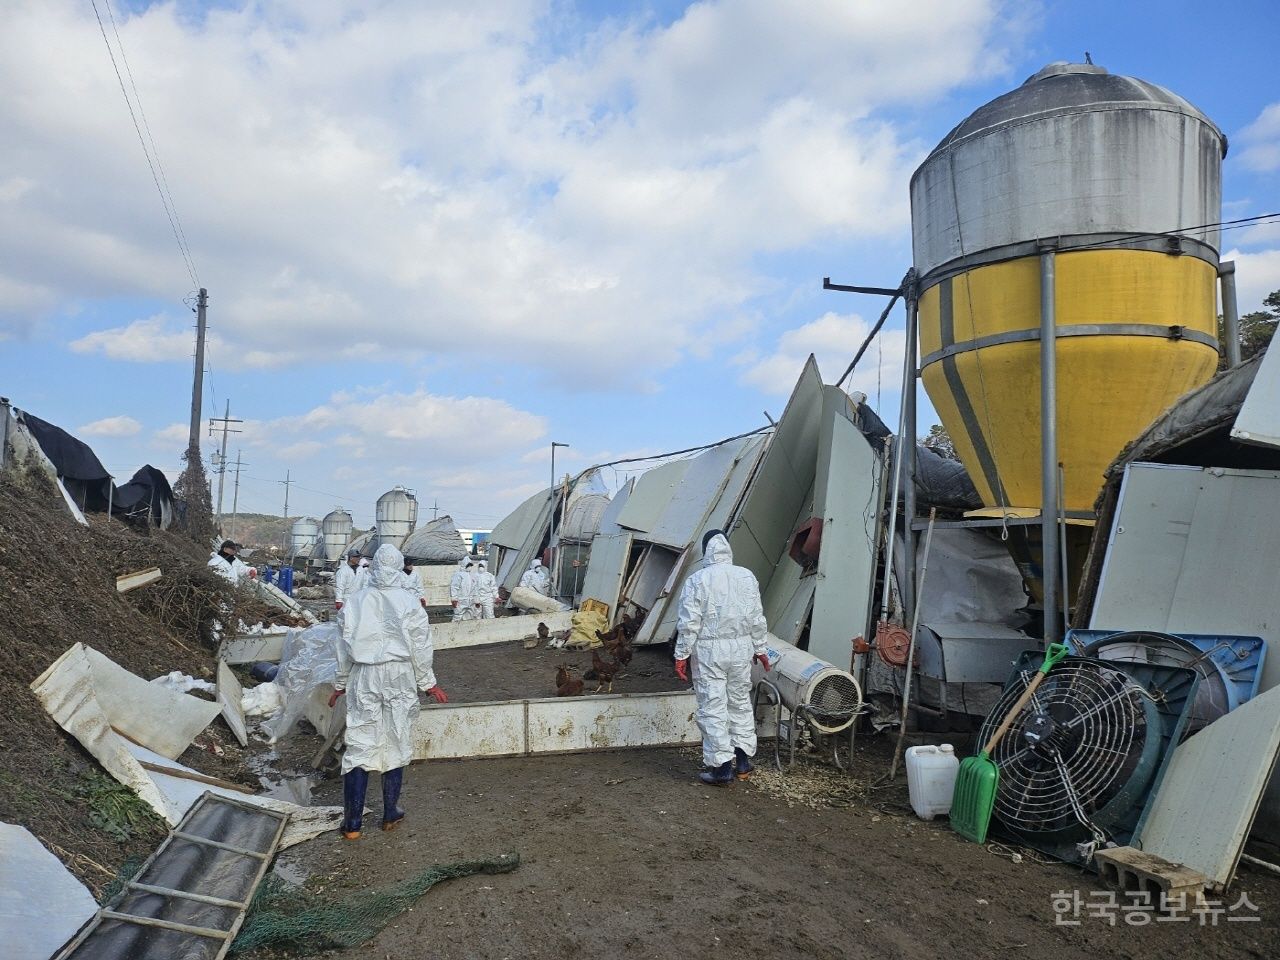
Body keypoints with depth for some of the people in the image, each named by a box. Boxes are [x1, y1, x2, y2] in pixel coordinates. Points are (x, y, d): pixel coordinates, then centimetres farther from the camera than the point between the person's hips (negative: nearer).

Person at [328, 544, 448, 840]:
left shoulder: (356, 602, -3)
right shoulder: (409, 603, -7)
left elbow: (345, 648, 3)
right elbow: (420, 648, -2)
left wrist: (340, 685, 15)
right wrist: (429, 683, 10)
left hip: (364, 679, 1)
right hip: (399, 679, -1)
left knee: (360, 745, 6)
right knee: (396, 745, 12)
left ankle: (352, 823, 8)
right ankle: (390, 815, 22)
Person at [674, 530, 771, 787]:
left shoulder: (697, 580, -11)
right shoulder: (747, 577, 1)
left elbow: (688, 623, -11)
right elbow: (757, 619, 5)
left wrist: (682, 654, -3)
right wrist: (760, 649, 16)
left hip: (709, 652, -4)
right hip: (741, 650, 4)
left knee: (713, 709, 3)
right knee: (741, 703, 17)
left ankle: (721, 768, 7)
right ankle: (743, 761, 25)